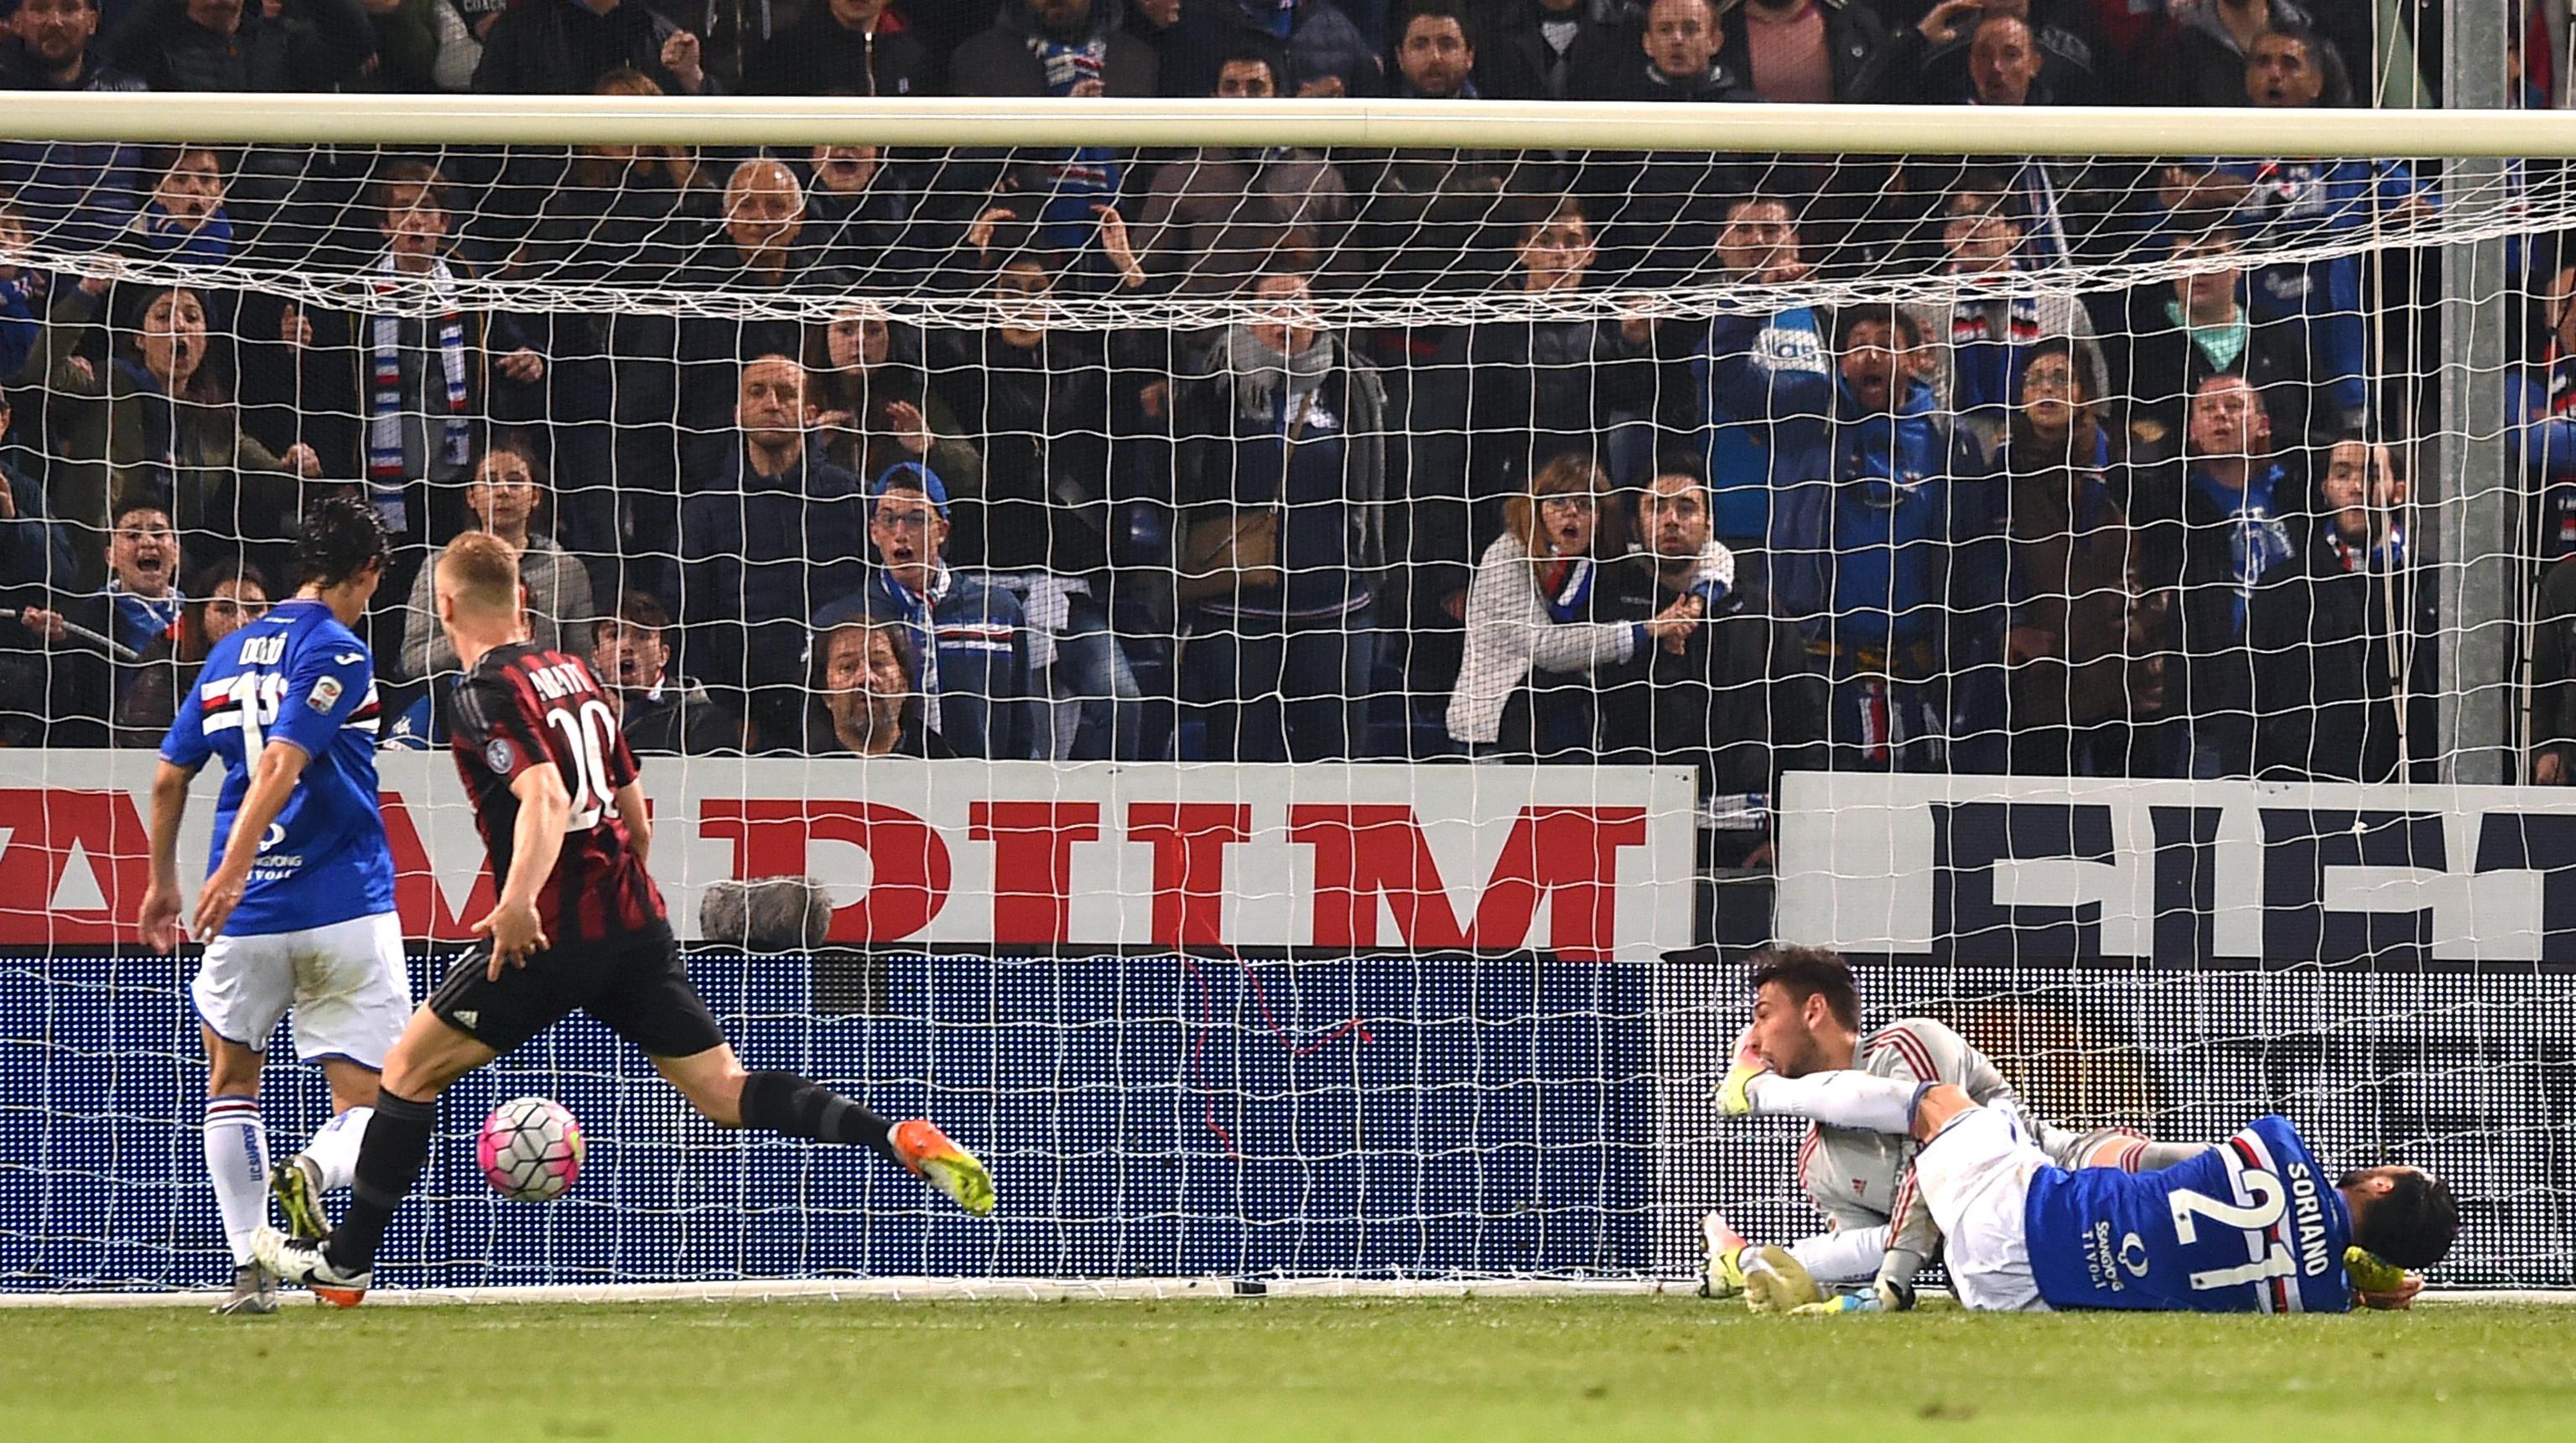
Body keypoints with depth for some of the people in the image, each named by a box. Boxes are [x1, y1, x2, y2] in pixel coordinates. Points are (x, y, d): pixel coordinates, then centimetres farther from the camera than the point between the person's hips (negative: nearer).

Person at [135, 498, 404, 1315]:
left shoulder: (230, 654, 13)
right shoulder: (336, 652, -6)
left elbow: (168, 778, 18)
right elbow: (281, 764, -19)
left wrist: (163, 882, 31)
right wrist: (233, 870, -25)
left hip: (248, 915, 4)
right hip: (345, 907, -4)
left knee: (231, 1085, 21)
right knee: (366, 1103, 4)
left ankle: (249, 1269, 7)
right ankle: (316, 1171, -31)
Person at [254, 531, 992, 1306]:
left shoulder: (483, 696, -9)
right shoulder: (574, 672, 15)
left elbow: (544, 795, -26)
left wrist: (519, 900, -38)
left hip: (554, 931, -7)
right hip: (635, 919, 7)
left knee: (409, 1070, 8)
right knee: (723, 1091, 3)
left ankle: (344, 1263, 13)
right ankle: (904, 1139, -16)